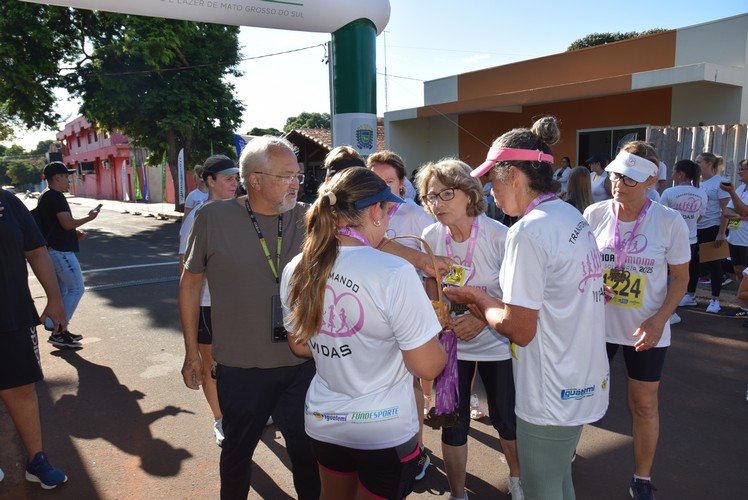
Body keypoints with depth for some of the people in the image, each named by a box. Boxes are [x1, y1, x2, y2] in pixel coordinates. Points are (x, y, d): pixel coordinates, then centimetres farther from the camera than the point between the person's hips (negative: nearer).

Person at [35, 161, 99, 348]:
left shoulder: (44, 197, 17)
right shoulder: (56, 196, -16)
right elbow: (67, 223, -21)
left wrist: (74, 232, 13)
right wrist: (89, 218, -7)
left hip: (53, 250, 11)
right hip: (61, 251, -11)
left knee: (61, 292, 14)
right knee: (77, 289, -6)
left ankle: (58, 330, 19)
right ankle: (58, 332, -5)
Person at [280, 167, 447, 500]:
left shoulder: (296, 270, -6)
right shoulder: (395, 273, -25)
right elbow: (428, 367, -19)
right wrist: (432, 330, 0)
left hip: (322, 421, 6)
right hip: (385, 431, -5)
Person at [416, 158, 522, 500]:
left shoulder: (499, 236, -18)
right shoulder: (431, 237, -8)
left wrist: (483, 317, -26)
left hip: (496, 342, -2)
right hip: (452, 343, 2)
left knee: (507, 420, 11)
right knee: (453, 424, 7)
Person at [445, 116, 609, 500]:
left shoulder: (528, 230, -22)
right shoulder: (573, 217, 6)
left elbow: (519, 329, -21)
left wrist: (481, 302, -4)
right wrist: (485, 302, 6)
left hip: (552, 396, -9)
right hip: (585, 383, 9)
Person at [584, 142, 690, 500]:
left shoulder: (670, 222, -13)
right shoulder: (594, 214, -8)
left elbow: (680, 278, -3)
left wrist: (659, 320, -15)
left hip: (647, 331, -1)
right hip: (596, 324, 2)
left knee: (644, 405, 12)